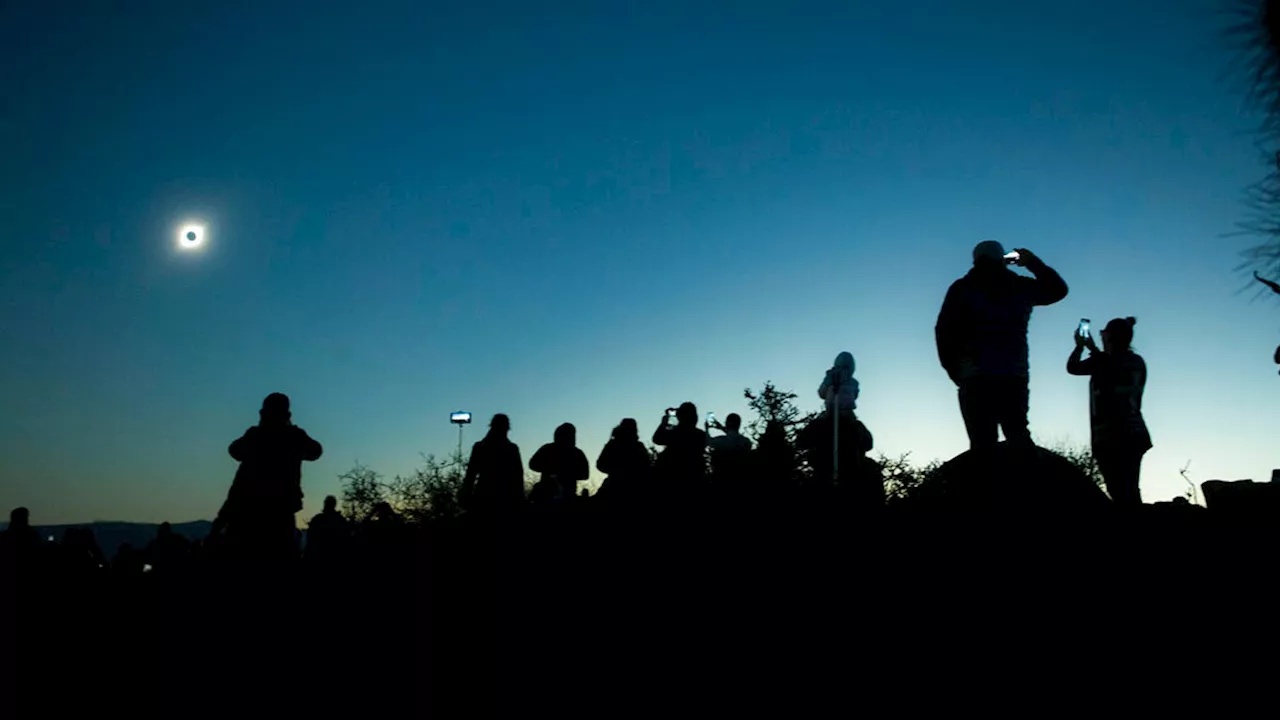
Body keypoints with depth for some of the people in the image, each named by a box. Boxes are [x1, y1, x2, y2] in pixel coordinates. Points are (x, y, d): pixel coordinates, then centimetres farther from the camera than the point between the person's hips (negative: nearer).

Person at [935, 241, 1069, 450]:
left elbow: (945, 331, -3)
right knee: (1019, 438, 12)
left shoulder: (962, 288, 4)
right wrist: (1033, 263, 38)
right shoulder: (1021, 286, 12)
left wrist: (954, 370, 6)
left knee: (983, 442, -6)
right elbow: (1058, 288, 31)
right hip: (1015, 375, 3)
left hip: (975, 377, -3)